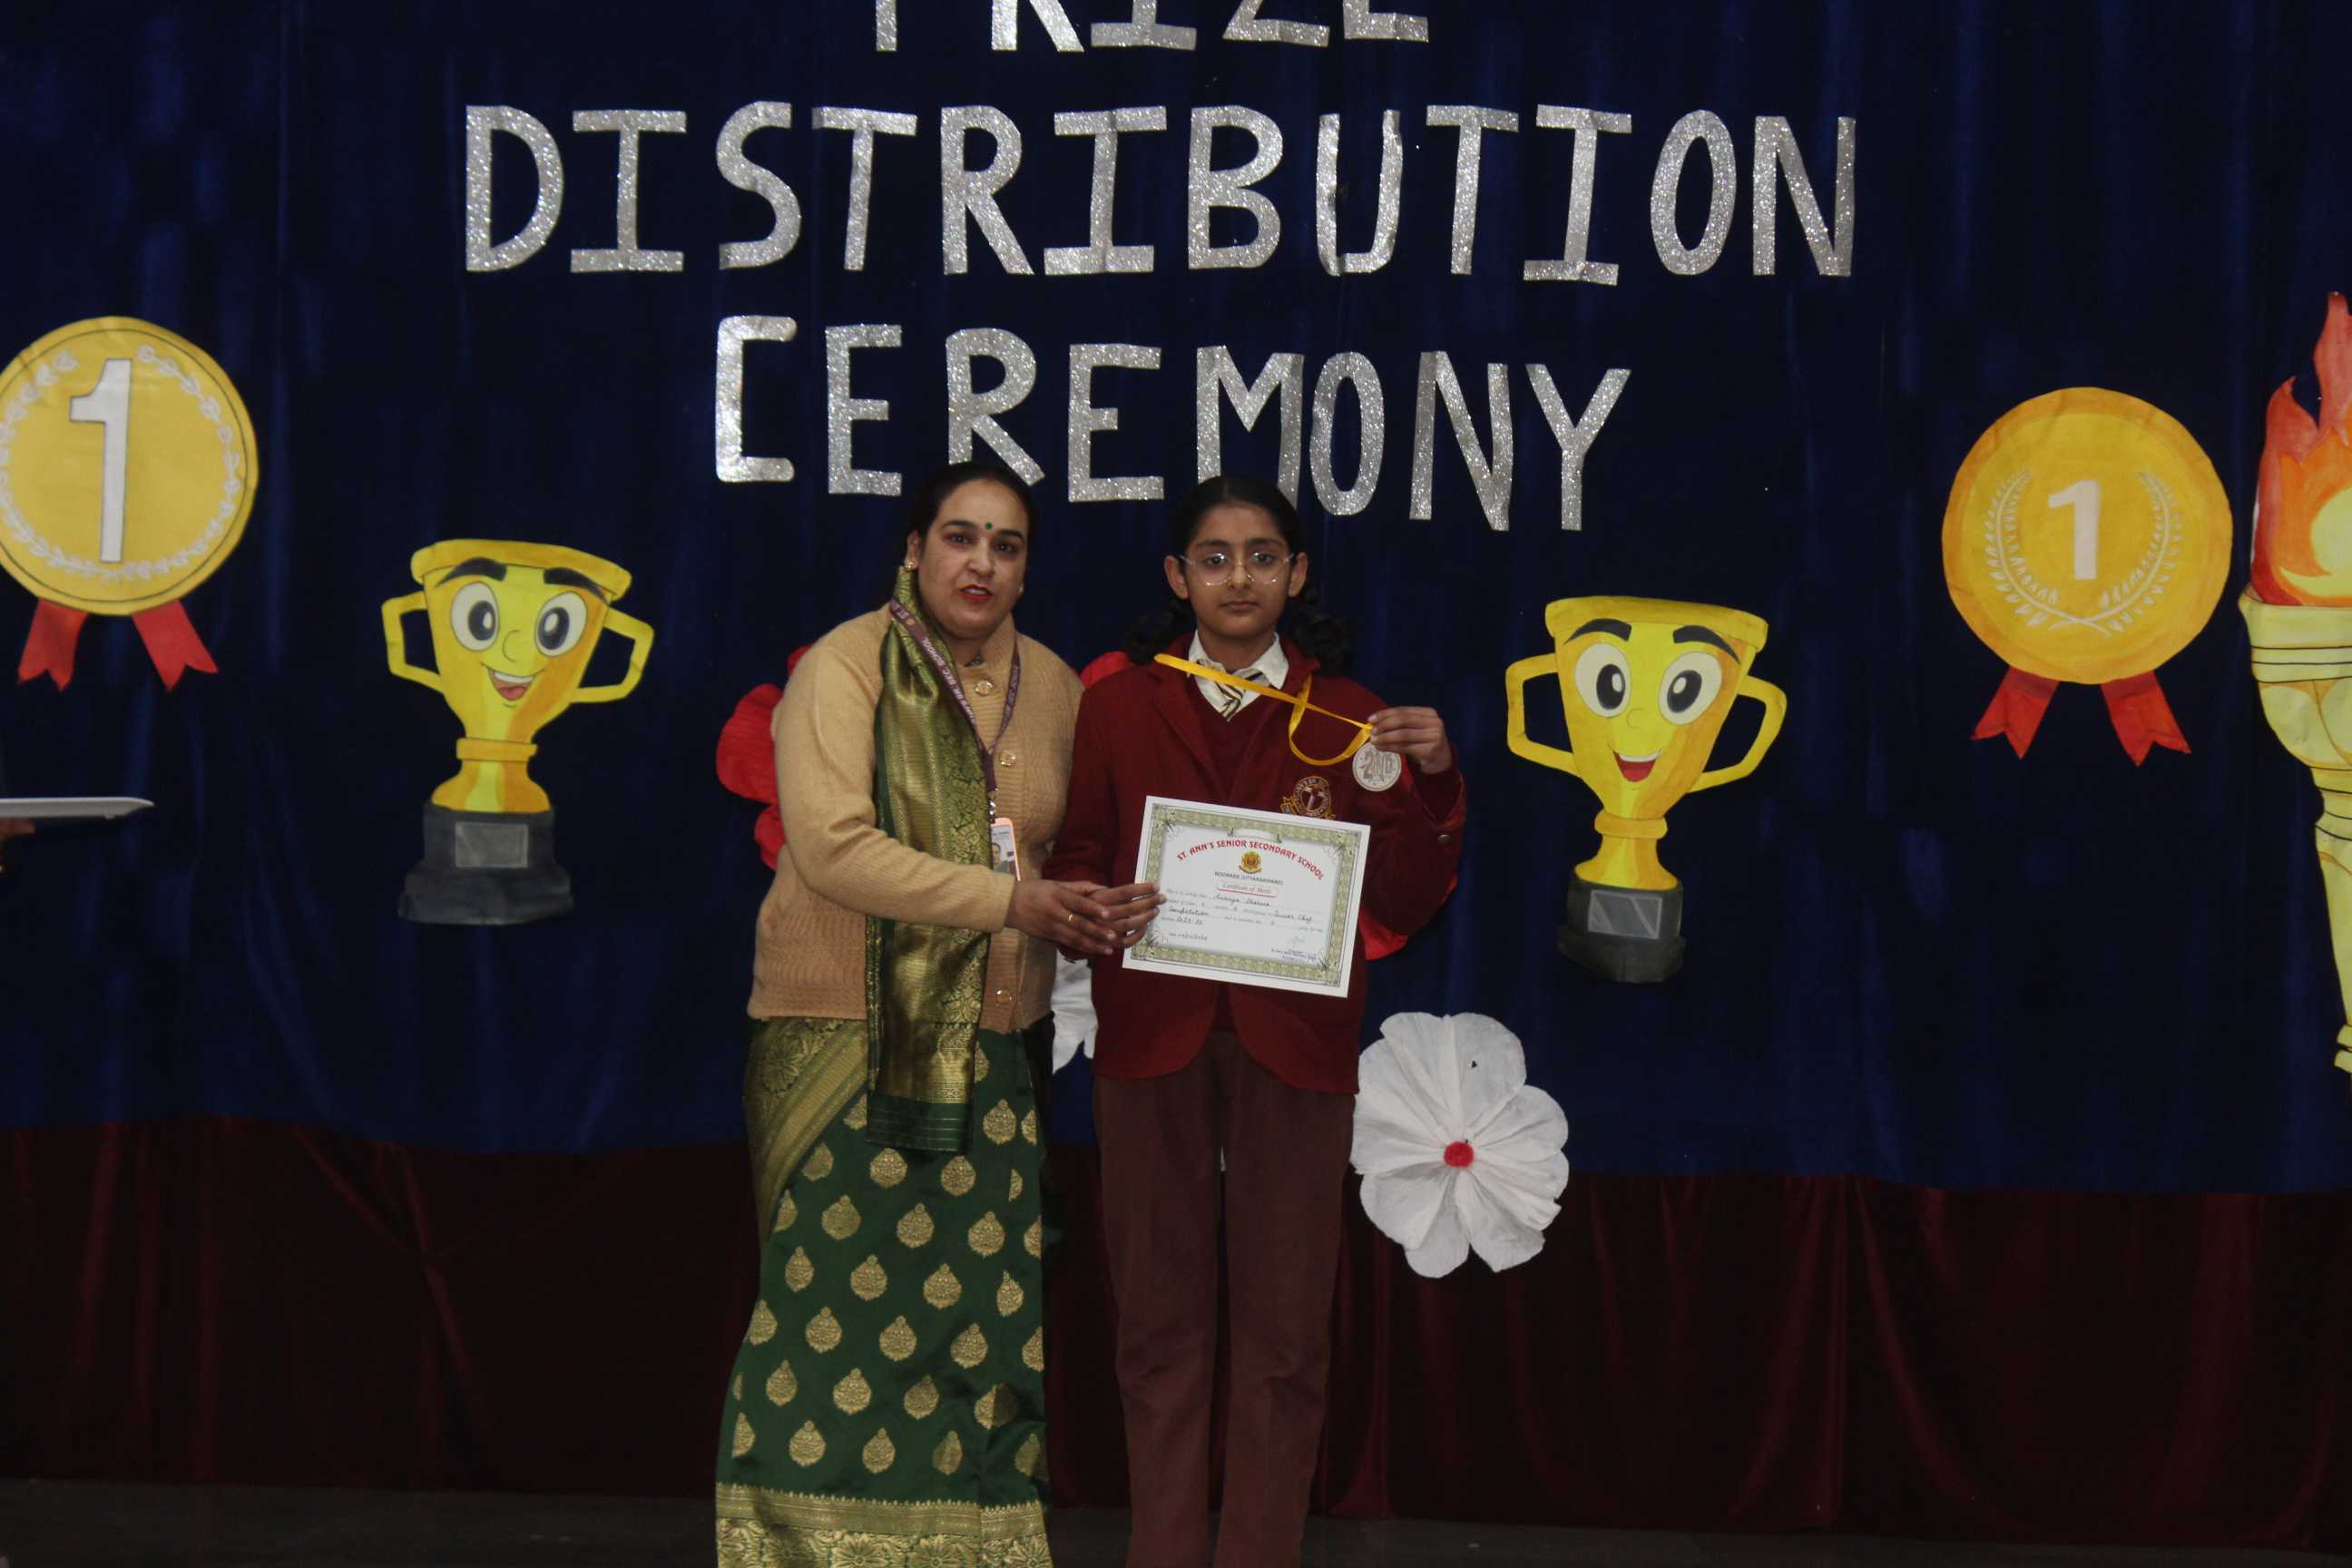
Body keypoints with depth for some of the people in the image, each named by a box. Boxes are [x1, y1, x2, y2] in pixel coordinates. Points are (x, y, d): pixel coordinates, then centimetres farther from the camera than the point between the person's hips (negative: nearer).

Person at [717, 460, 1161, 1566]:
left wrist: (1097, 911, -1)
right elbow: (834, 848, -17)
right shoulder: (845, 667, -6)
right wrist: (1012, 901, -17)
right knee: (841, 1297, -5)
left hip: (989, 1049, 5)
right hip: (848, 1038, -5)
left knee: (977, 1302, 5)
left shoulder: (1050, 686, 12)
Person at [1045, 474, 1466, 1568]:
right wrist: (1086, 906, -14)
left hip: (1293, 1043, 0)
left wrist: (1431, 782, -12)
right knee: (1160, 1322, 6)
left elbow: (1402, 906, 2)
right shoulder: (1120, 705, 7)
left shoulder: (1345, 718, 6)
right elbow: (1077, 858, 8)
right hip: (1153, 1038, 0)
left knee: (1284, 1330, 3)